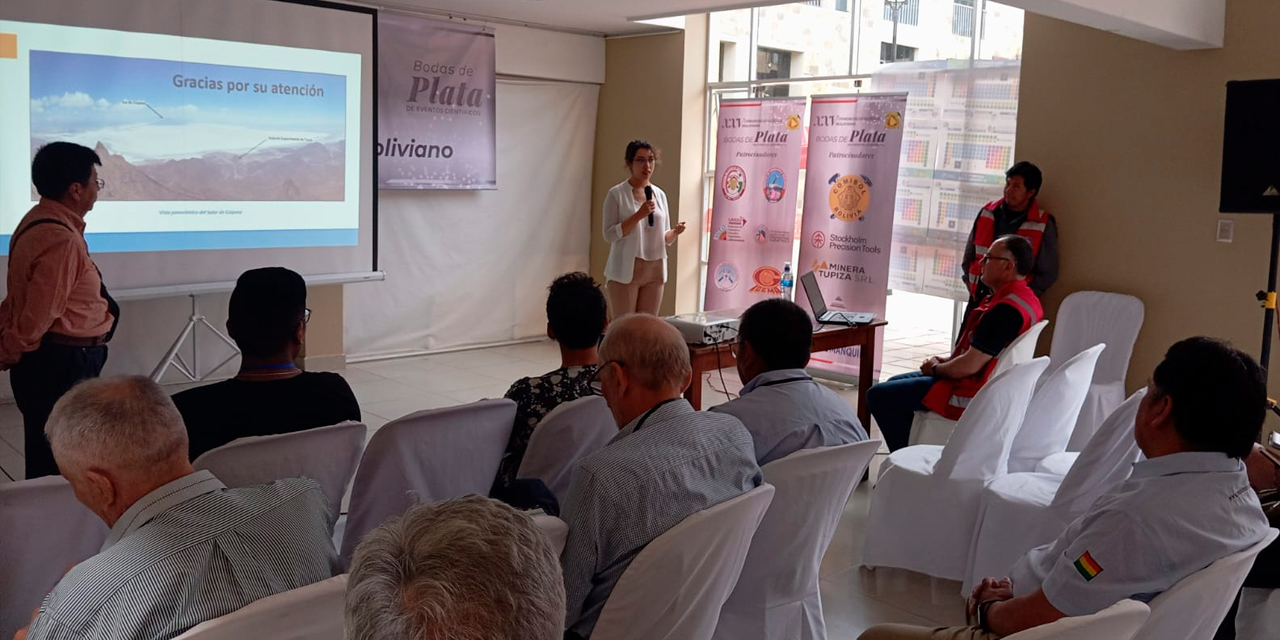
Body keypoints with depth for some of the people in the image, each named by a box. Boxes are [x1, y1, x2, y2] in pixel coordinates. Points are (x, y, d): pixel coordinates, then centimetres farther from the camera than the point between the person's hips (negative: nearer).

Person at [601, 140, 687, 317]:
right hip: (626, 270, -5)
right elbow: (610, 234, -12)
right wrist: (639, 215, -21)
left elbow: (664, 238, 15)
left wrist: (675, 232, -7)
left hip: (654, 270, 5)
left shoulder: (660, 194, 11)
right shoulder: (617, 194, -5)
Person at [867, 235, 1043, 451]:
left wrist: (936, 369, -7)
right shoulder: (1025, 297, 7)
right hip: (985, 385, 11)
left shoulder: (1006, 308, -27)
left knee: (878, 395, -8)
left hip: (970, 394, -11)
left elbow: (970, 366, -26)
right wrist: (945, 361, 7)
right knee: (894, 384, 23)